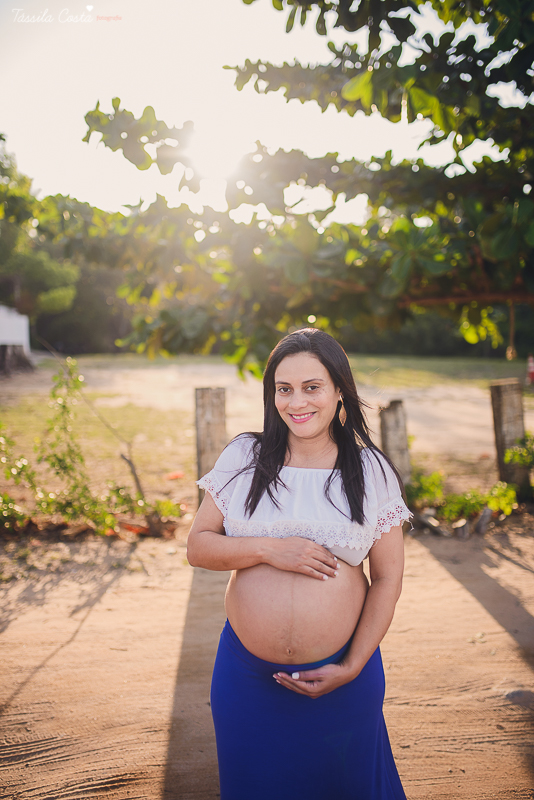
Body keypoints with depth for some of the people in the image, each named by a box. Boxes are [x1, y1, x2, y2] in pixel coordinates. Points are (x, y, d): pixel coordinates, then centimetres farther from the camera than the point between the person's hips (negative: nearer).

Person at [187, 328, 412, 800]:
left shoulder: (371, 471, -3)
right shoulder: (243, 458, -1)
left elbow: (387, 576, -1)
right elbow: (198, 547, 0)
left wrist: (352, 667, -8)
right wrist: (268, 549, -17)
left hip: (341, 677, 0)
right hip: (246, 674, 1)